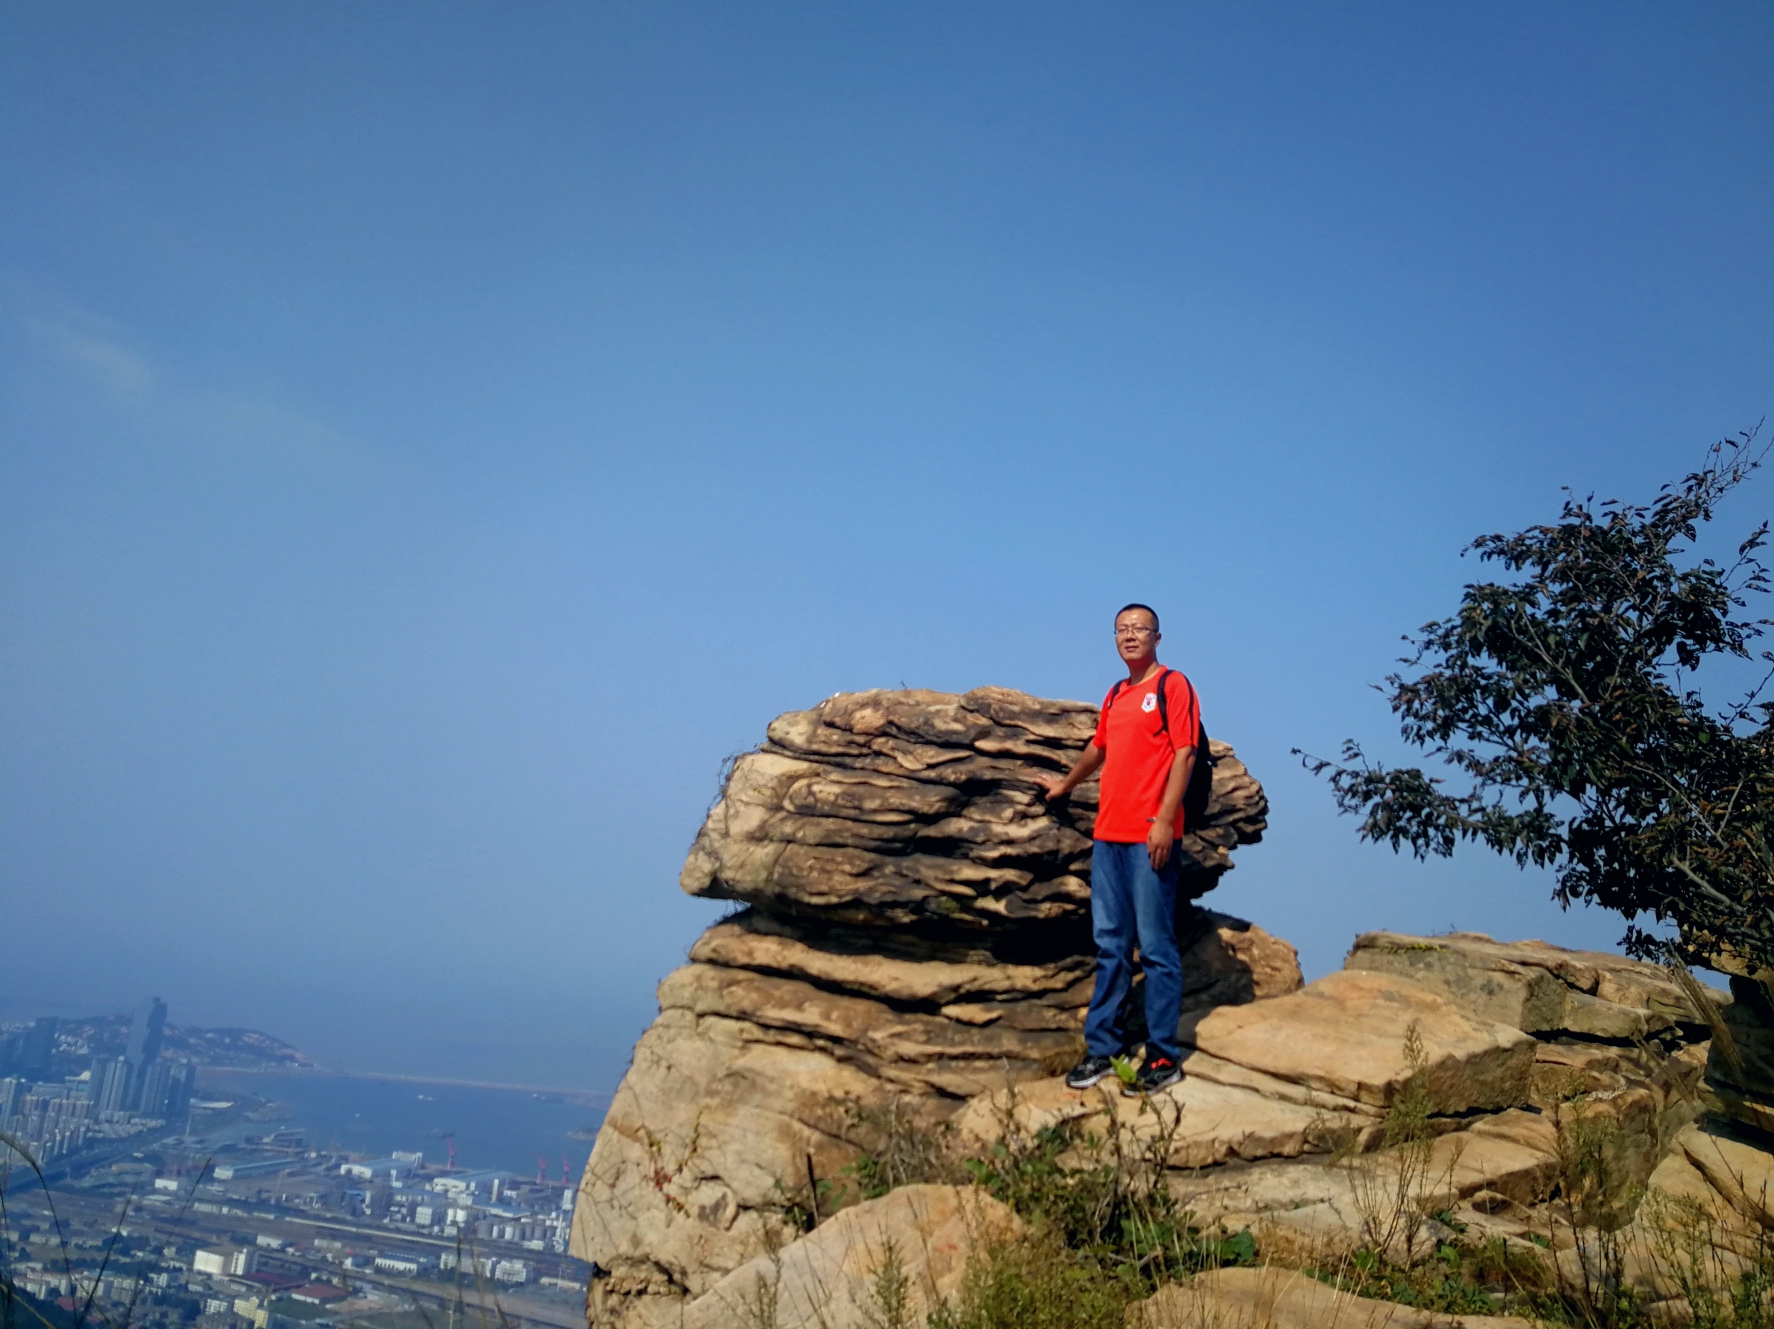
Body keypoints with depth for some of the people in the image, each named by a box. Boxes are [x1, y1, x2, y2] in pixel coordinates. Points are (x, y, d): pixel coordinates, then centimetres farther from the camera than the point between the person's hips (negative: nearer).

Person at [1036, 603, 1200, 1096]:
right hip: (1108, 834, 7)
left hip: (1150, 837, -7)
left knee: (1156, 947, -4)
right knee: (1110, 946, 9)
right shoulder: (1115, 695, 20)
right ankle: (1102, 1048, 14)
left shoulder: (1173, 685, -2)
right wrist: (1065, 784, 47)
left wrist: (1165, 820, -18)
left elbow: (1184, 754, -10)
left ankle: (1163, 1058, 2)